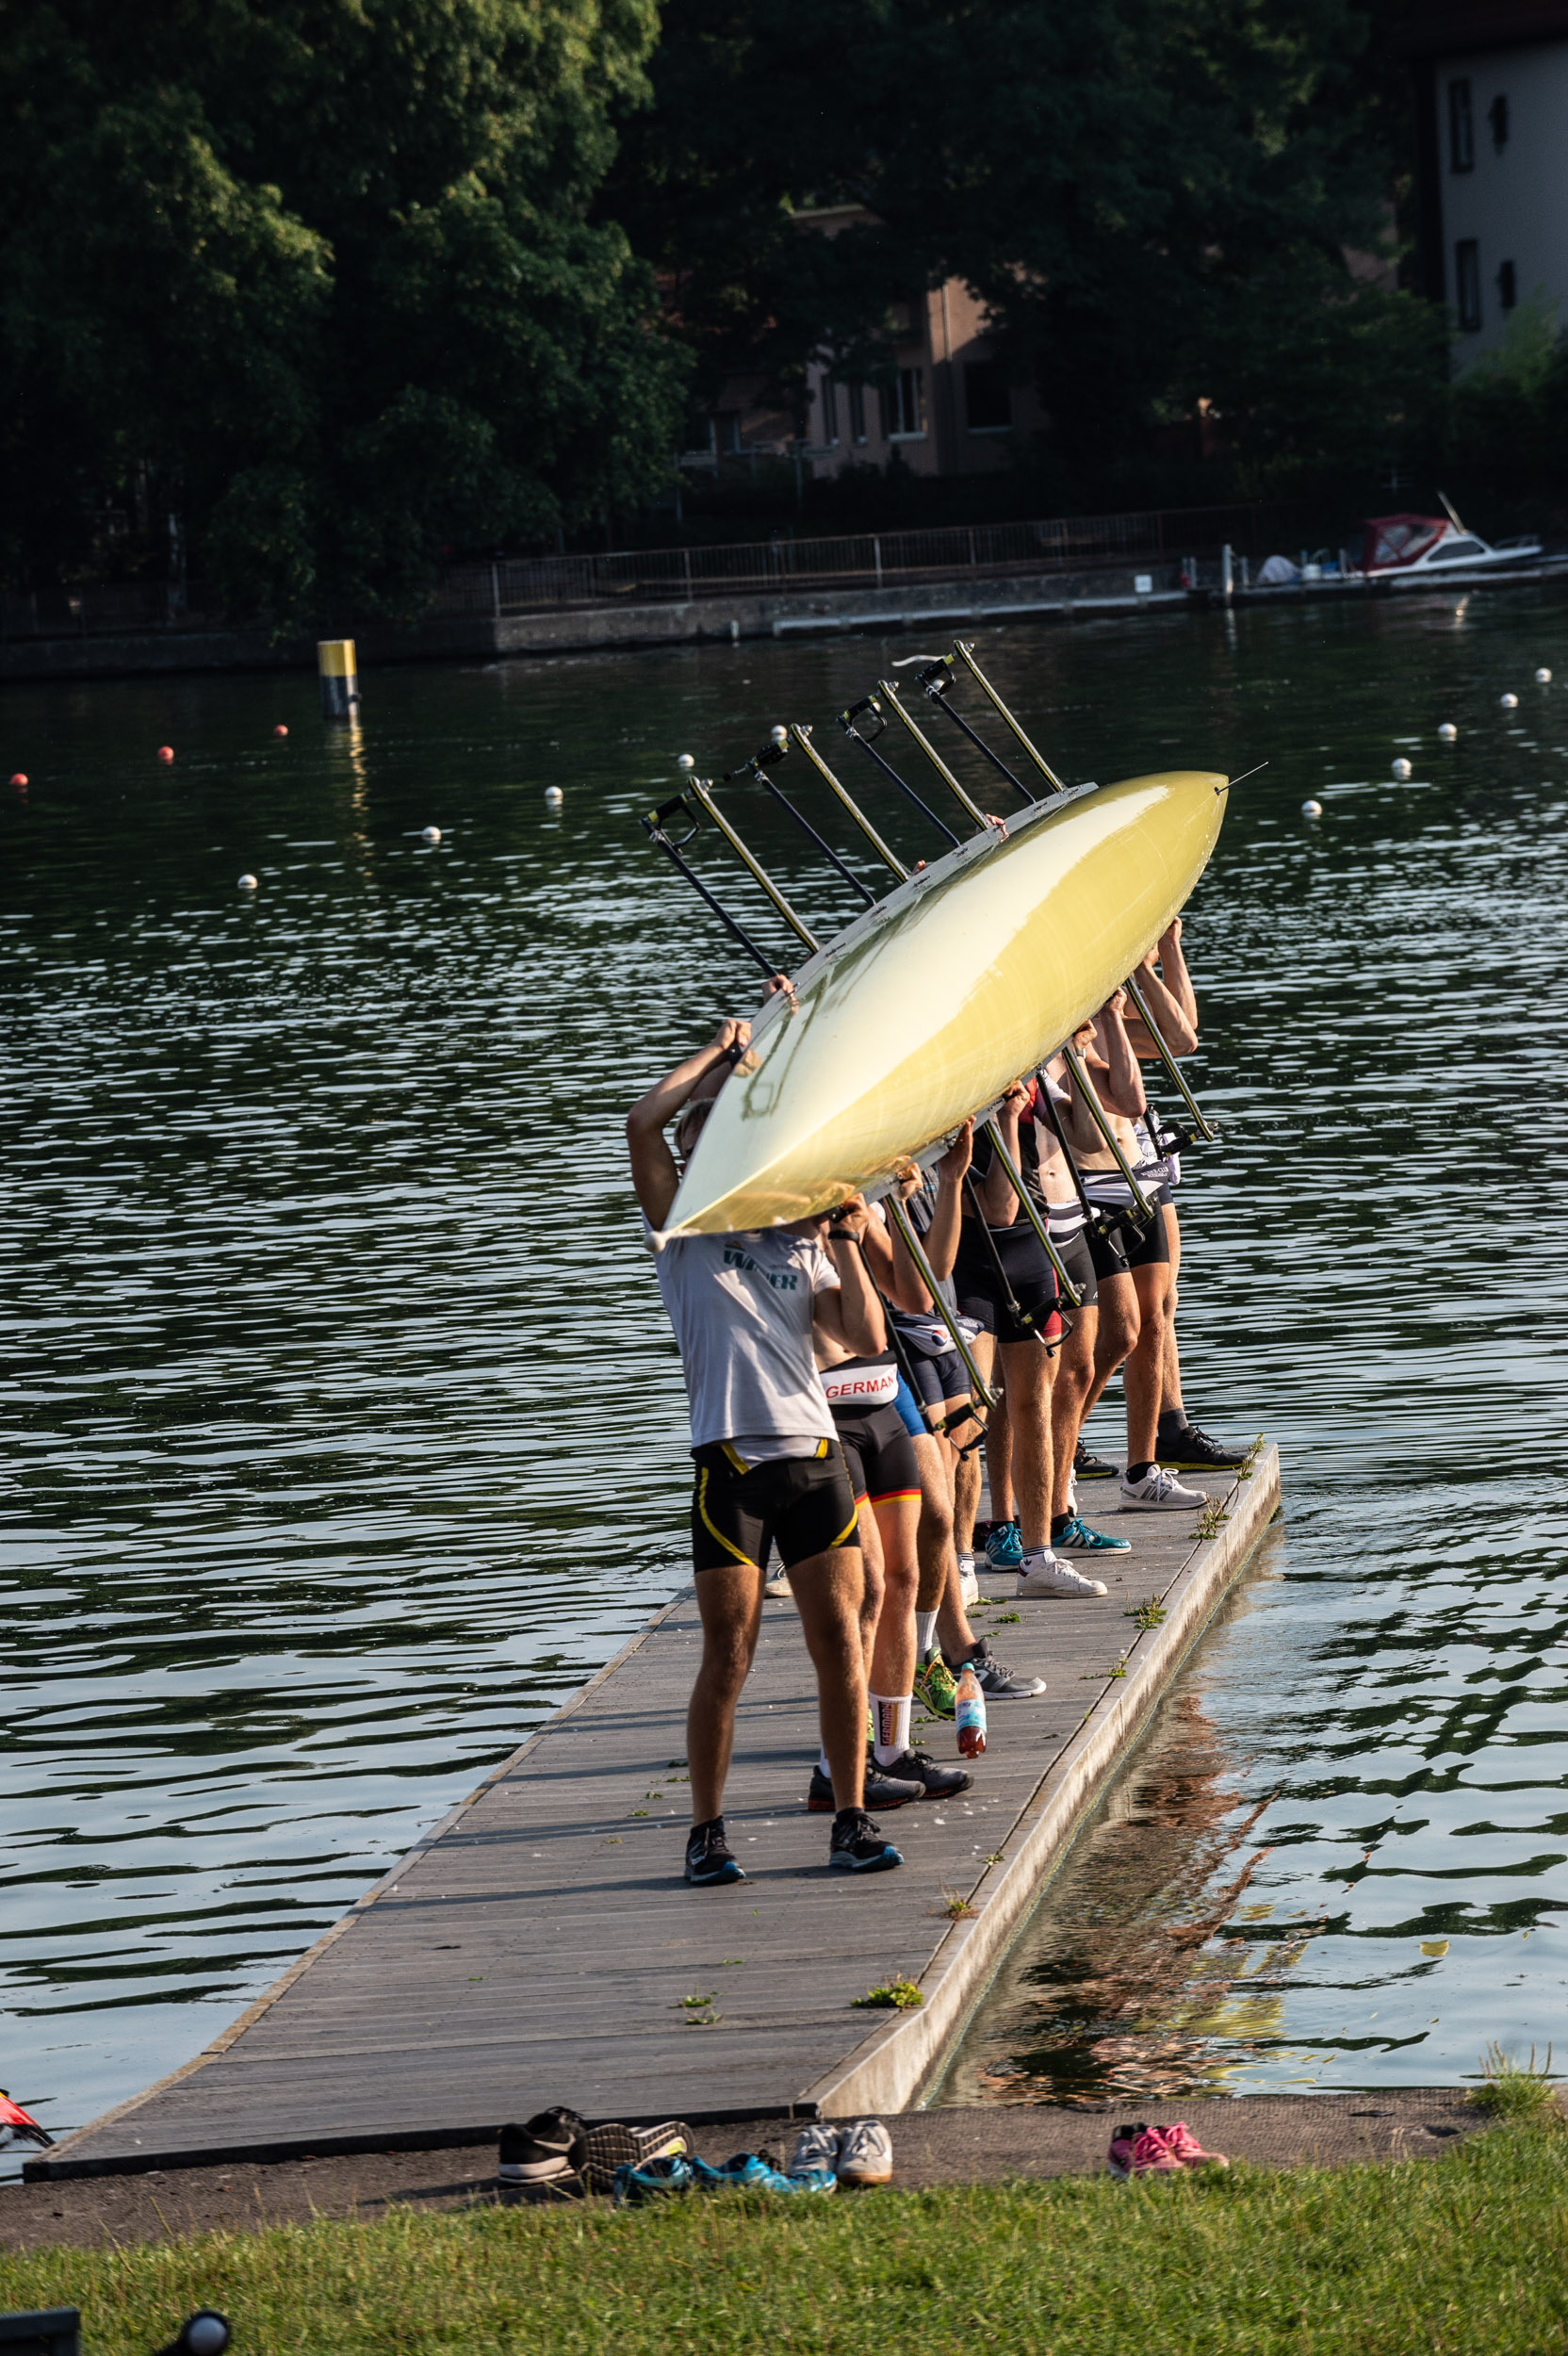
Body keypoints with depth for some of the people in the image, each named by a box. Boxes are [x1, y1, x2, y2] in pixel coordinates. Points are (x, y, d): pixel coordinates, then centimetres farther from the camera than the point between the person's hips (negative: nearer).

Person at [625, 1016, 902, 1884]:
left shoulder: (801, 1247, 17)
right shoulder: (684, 1232, 8)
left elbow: (867, 1337, 5)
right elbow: (642, 1121, -6)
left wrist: (842, 1240, 1)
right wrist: (718, 1054, 2)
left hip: (815, 1454, 3)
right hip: (731, 1461, -3)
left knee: (840, 1647, 2)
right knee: (727, 1659, -2)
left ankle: (851, 1820, 10)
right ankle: (706, 1830, 9)